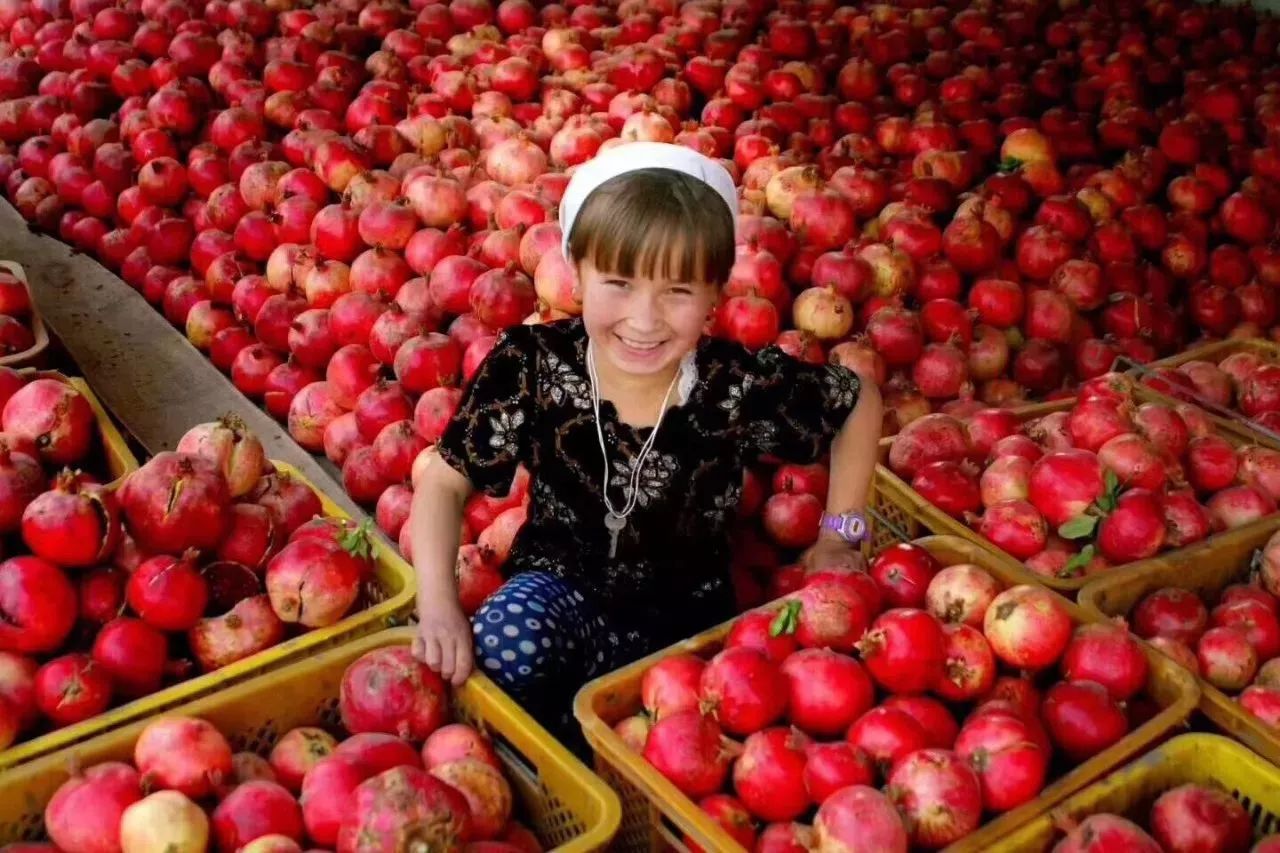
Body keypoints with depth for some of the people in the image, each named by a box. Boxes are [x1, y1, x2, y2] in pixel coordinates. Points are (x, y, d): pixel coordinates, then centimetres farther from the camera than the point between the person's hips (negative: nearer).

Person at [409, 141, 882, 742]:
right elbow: (445, 483, -10)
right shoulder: (531, 365, -19)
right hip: (560, 592, -1)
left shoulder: (743, 386, -20)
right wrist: (439, 606, -24)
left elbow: (861, 401, -1)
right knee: (513, 629, -34)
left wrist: (839, 536, 1)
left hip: (682, 623, 1)